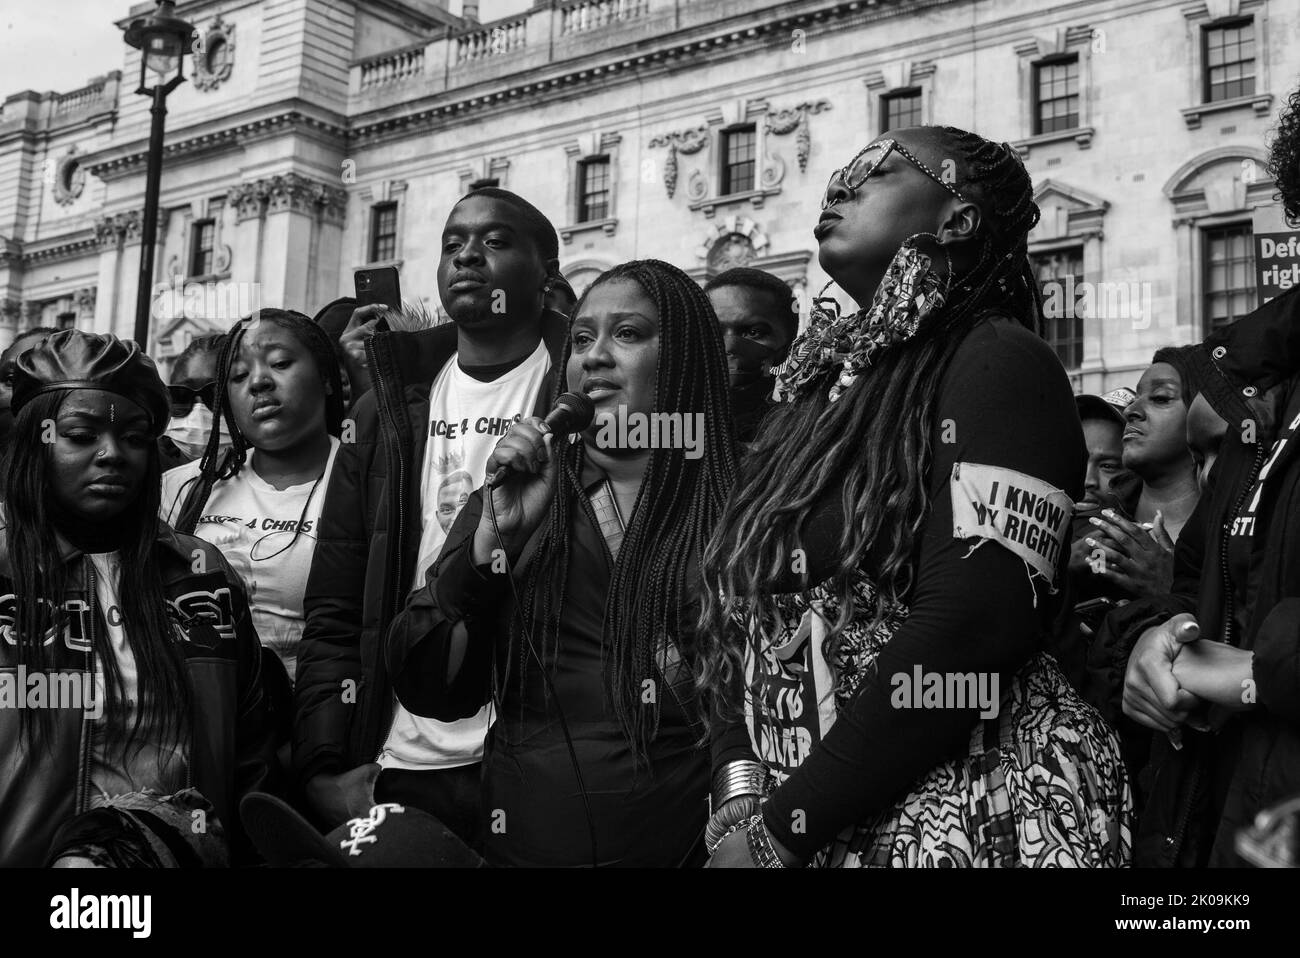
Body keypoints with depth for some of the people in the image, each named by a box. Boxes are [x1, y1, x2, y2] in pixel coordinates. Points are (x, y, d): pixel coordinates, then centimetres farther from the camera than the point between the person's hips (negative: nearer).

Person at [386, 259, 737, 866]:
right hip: (524, 838, 2)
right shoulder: (508, 502, 6)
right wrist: (496, 535, -13)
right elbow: (426, 690, -2)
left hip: (689, 838, -2)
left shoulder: (737, 507, -2)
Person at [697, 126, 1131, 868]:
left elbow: (970, 628, -21)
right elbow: (745, 622, 9)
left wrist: (785, 825, -17)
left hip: (969, 821, -6)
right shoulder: (819, 387, 12)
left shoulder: (997, 362, -10)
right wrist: (741, 791, -7)